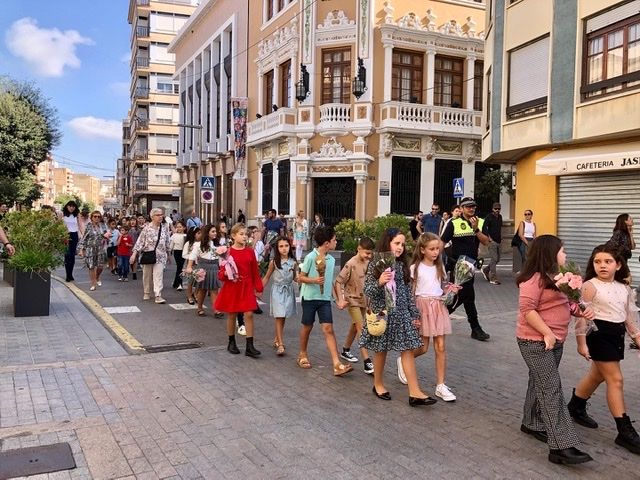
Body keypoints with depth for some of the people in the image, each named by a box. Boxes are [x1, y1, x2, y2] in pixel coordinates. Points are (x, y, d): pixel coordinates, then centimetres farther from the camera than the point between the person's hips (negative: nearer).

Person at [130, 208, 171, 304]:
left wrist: (168, 254, 17)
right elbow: (140, 241, -5)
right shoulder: (147, 228, -4)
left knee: (158, 275, -9)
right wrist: (134, 253, -12)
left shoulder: (164, 228, 4)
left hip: (160, 256, 0)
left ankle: (158, 296, -11)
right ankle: (147, 293, 28)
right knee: (147, 275, 11)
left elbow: (167, 242, 13)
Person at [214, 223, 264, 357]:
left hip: (247, 288, 2)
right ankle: (231, 343, 28)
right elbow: (222, 272, -1)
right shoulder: (228, 252, -6)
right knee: (232, 315, 10)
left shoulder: (250, 252, 2)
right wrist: (225, 273, -24)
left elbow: (255, 272, 7)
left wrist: (258, 288, 7)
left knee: (249, 314, -4)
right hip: (231, 287, -2)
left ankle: (250, 347, 0)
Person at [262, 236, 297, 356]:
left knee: (283, 317, 11)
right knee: (279, 317, -8)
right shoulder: (274, 262, -7)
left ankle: (277, 339, 28)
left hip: (289, 291, 3)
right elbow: (267, 277, 3)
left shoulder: (293, 262, -1)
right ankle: (280, 345, -10)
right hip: (277, 290, -3)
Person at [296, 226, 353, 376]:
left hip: (325, 298, 4)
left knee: (328, 329, -4)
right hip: (309, 297, -4)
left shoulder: (331, 259, 5)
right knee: (307, 327, 11)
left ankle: (337, 364, -11)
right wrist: (314, 280, -25)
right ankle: (302, 354, 34)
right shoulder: (311, 257, -12)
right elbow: (300, 277, -8)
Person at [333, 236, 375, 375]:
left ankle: (346, 351, 39)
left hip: (363, 300, 7)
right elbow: (338, 282, -18)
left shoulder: (367, 262, 0)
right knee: (361, 329, -12)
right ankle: (367, 363, -14)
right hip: (353, 300, -7)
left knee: (355, 326, 19)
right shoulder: (351, 264, -20)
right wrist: (340, 300, -23)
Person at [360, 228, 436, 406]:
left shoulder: (402, 266, 7)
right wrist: (379, 282, -28)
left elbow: (408, 292, 10)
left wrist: (414, 314, 10)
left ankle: (415, 392, -1)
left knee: (408, 350, -1)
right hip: (382, 313, -4)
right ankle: (378, 384, 28)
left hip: (401, 313, 4)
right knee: (381, 350, 8)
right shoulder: (375, 265, -7)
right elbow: (367, 291, -8)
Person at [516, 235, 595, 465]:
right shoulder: (534, 279, -17)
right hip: (536, 342, -9)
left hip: (555, 341, 9)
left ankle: (532, 423, 36)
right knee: (552, 389, -11)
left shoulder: (556, 277, 13)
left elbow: (565, 304, 21)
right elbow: (527, 310, -23)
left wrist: (582, 310, 2)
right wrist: (547, 333, -24)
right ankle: (561, 446, -12)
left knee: (540, 383, 19)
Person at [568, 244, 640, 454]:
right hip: (598, 333, -8)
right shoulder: (590, 286, -13)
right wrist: (581, 342, -17)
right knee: (615, 379, -7)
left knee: (597, 375, 20)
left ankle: (576, 407, 41)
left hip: (617, 335, 8)